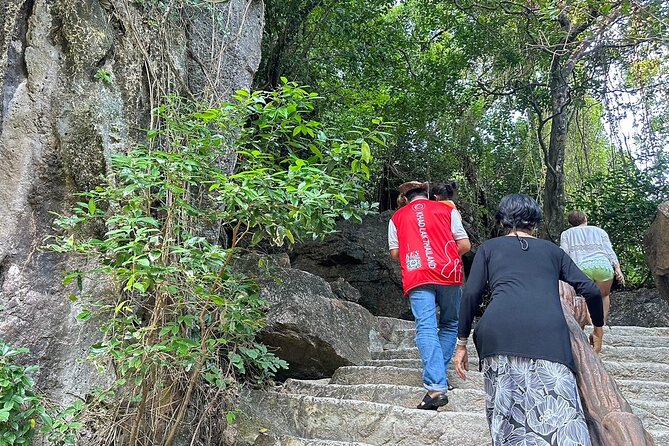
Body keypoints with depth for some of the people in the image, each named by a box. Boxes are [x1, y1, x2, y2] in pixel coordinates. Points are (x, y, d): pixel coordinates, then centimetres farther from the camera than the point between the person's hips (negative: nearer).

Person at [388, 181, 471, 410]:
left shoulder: (397, 217, 17)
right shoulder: (446, 210, 15)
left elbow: (395, 253, 16)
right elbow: (465, 245, 10)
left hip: (416, 277, 0)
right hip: (448, 273, 1)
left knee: (426, 329, -7)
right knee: (449, 325, 17)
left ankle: (436, 387, -18)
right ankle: (438, 375, 16)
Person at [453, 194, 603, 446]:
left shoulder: (489, 247, 24)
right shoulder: (552, 250, 28)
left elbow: (471, 294, 11)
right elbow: (590, 290, 20)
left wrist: (462, 343, 15)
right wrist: (598, 329, 37)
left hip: (498, 333, 0)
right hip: (548, 332, 0)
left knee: (507, 417, 5)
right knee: (561, 416, -6)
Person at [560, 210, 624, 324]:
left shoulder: (566, 234, 23)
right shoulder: (599, 231, 25)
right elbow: (610, 251, 13)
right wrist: (618, 269, 5)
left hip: (581, 267, -1)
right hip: (602, 264, 1)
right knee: (604, 295, 20)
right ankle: (603, 322, 9)